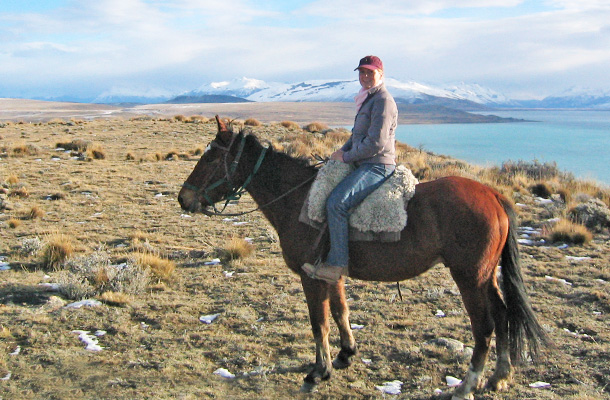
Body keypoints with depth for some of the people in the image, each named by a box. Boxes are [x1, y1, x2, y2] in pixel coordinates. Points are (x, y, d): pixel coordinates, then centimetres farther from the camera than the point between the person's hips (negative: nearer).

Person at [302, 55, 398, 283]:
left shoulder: (383, 100, -13)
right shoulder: (368, 99, 19)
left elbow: (375, 143, -21)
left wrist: (346, 157, -12)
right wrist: (343, 150, 8)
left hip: (377, 166, -11)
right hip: (363, 164, 11)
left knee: (337, 202, -27)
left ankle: (337, 264, -25)